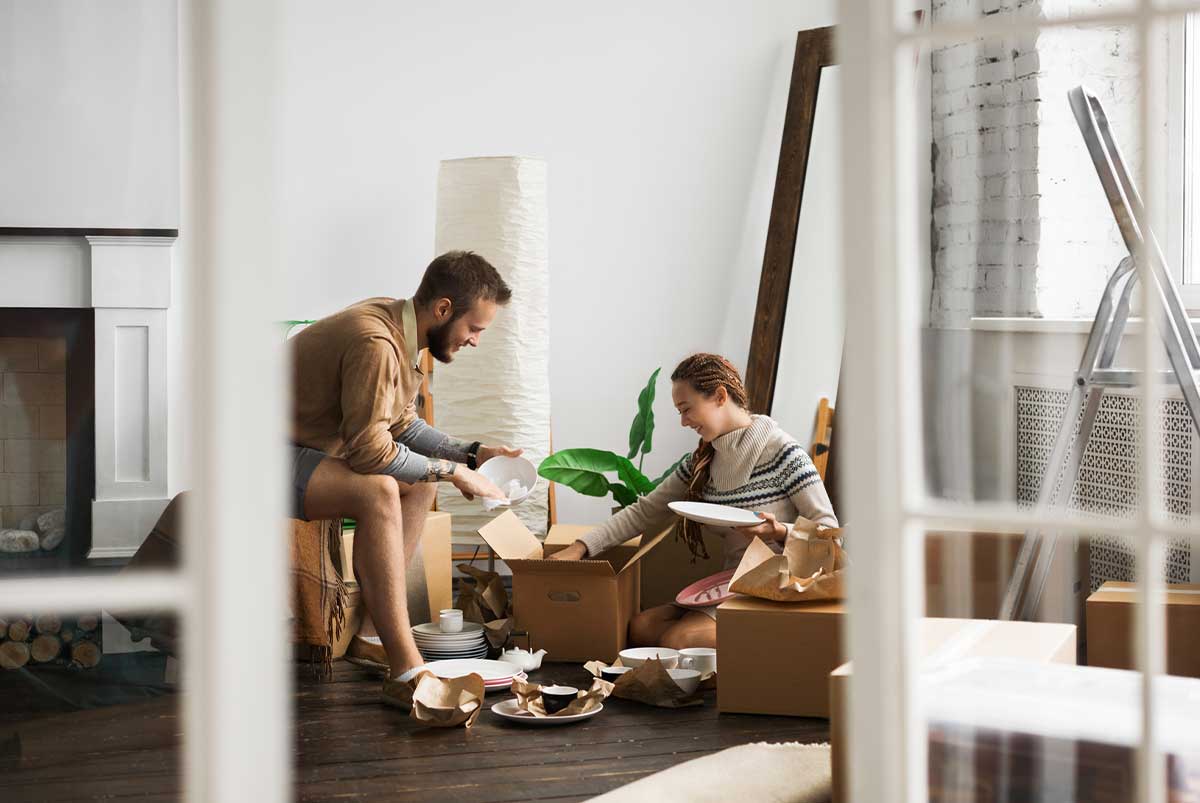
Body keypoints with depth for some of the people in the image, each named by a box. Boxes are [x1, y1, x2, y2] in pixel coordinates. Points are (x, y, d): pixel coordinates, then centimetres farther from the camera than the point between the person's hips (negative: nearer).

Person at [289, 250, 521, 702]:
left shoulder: (402, 333, 5)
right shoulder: (375, 342, -26)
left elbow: (402, 425, 17)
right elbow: (369, 451, -27)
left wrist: (471, 454, 7)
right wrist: (451, 470, -17)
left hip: (310, 450, 11)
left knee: (421, 483, 12)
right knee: (377, 492, -32)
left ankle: (371, 635, 8)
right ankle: (404, 670, -33)